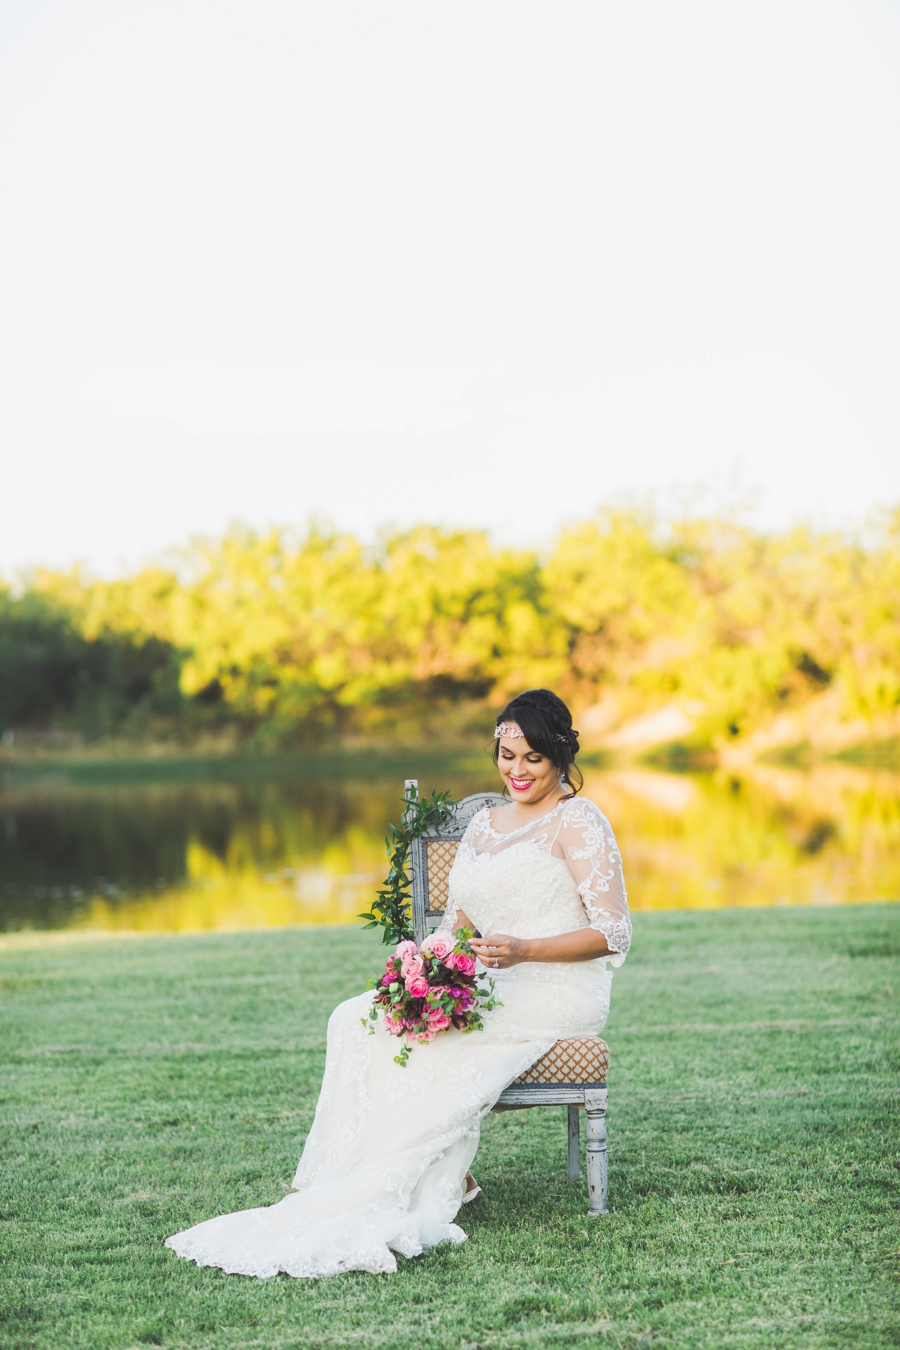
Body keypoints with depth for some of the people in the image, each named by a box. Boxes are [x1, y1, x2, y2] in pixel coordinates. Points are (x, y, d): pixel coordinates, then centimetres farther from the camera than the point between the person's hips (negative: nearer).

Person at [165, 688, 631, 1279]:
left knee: (435, 1052, -29)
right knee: (358, 1020, -15)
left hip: (558, 991, -7)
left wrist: (523, 950, -23)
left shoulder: (578, 822, -3)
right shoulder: (483, 825, 19)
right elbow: (459, 920, 17)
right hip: (491, 989, 7)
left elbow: (613, 933, -10)